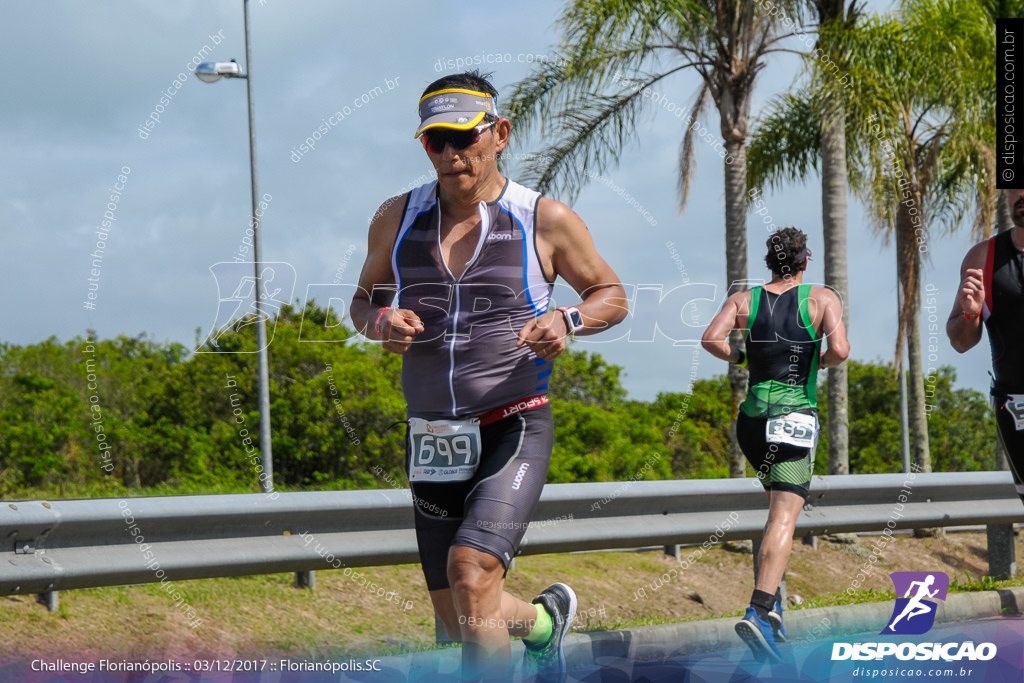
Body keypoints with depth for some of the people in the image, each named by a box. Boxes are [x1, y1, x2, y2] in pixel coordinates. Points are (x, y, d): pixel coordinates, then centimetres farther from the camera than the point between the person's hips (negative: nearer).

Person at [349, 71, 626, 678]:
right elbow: (365, 300, 19)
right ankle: (544, 619, 42)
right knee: (458, 617, 10)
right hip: (432, 438, 4)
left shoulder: (546, 220, -2)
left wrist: (567, 321, -12)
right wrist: (381, 322, -5)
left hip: (515, 428, -4)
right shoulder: (397, 219, 6)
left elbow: (612, 295, 10)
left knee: (470, 568, -28)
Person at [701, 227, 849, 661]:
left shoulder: (744, 299, 6)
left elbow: (711, 338, -9)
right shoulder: (822, 299, -1)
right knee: (784, 517, -12)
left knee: (778, 505, 26)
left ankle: (772, 597, 20)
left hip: (752, 419, 4)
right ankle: (759, 612, -29)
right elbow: (840, 351, -14)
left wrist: (740, 358, 9)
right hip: (797, 419, -4)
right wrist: (820, 360, 7)